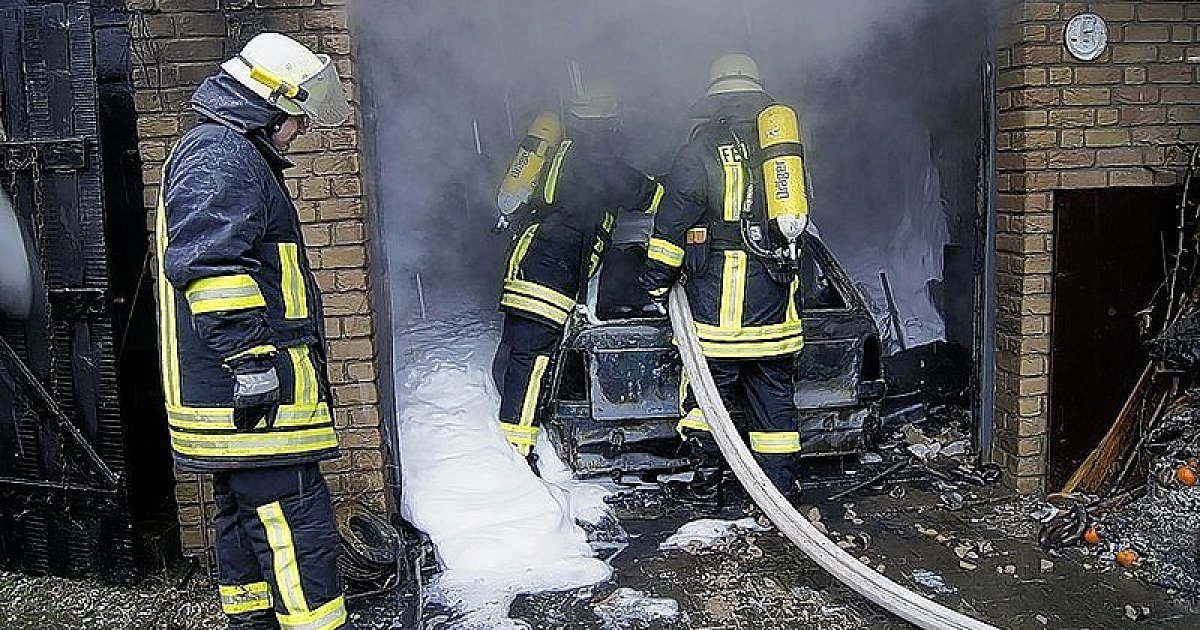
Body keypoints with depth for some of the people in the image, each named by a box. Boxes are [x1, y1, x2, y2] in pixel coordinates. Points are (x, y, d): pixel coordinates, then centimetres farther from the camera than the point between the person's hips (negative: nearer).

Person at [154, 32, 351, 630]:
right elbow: (208, 265, -25)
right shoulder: (220, 157, -12)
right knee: (296, 519, -9)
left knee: (246, 512, 19)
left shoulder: (221, 153, 24)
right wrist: (250, 359, -26)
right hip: (250, 394, -11)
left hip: (233, 395, 11)